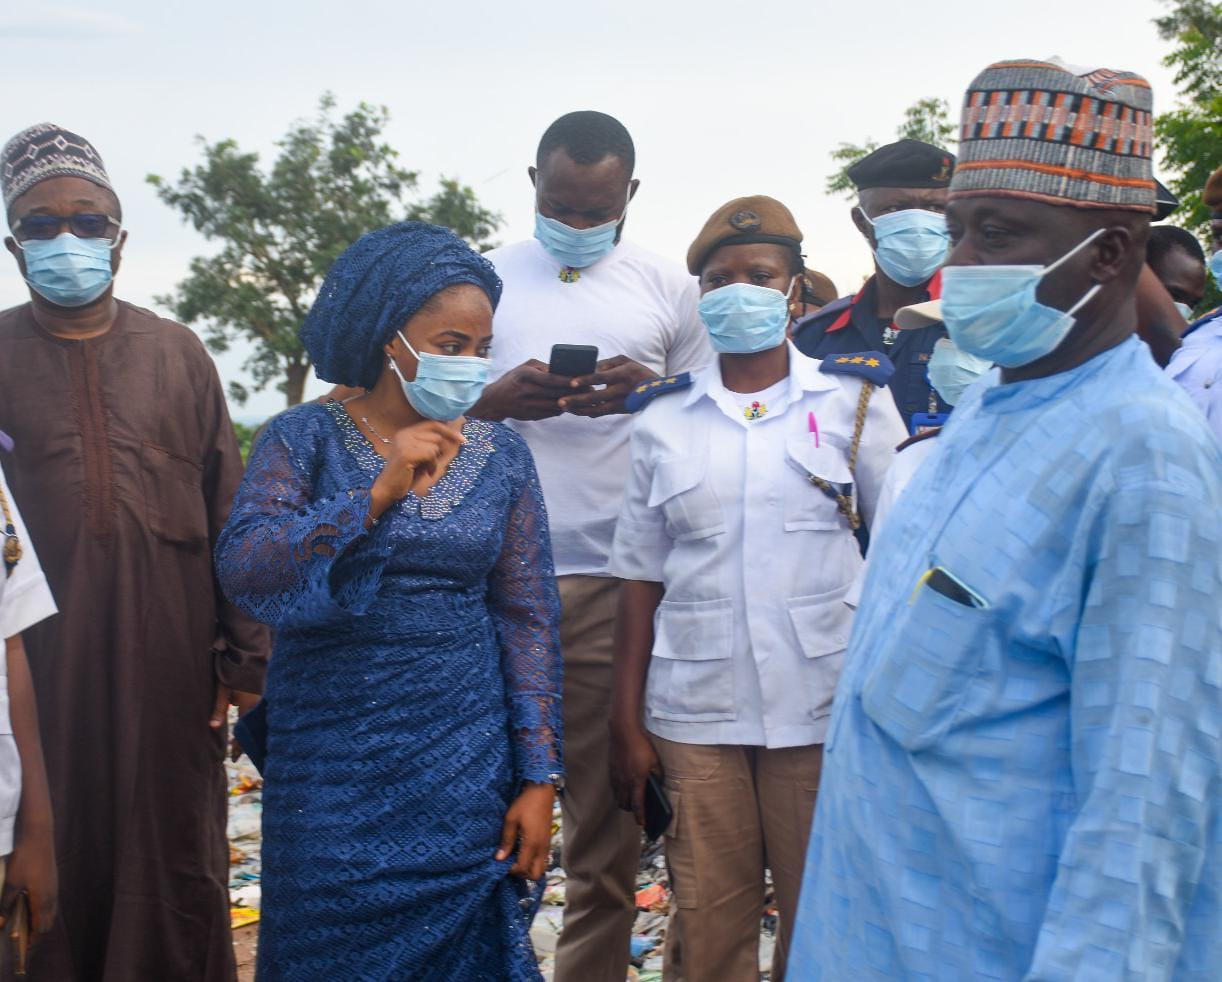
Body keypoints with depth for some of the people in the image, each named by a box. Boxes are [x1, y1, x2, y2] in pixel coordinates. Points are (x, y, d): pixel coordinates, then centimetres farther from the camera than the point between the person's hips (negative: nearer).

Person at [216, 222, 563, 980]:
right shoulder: (306, 438, -3)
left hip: (463, 767, 1)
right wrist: (380, 492, -24)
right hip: (330, 764, -1)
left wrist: (538, 780, -3)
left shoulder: (502, 455, 2)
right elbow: (242, 570, -16)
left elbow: (529, 620, 1)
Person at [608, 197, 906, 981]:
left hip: (825, 709, -1)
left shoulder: (854, 399, 3)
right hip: (694, 715, 1)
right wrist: (627, 723, 4)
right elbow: (642, 578, 8)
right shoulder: (665, 419, 7)